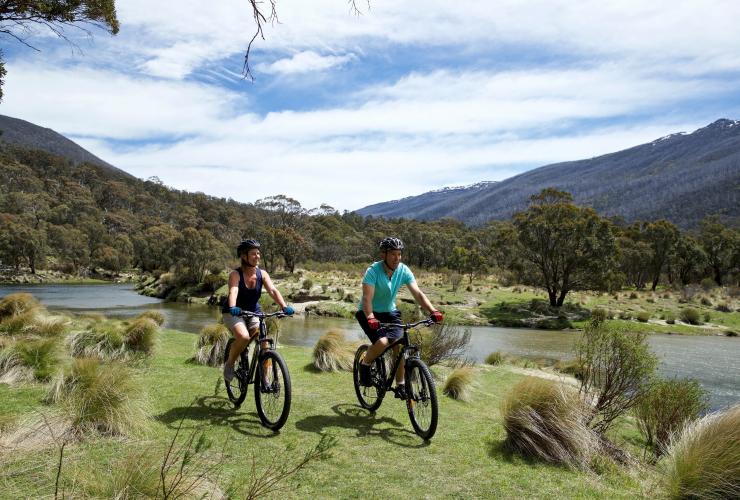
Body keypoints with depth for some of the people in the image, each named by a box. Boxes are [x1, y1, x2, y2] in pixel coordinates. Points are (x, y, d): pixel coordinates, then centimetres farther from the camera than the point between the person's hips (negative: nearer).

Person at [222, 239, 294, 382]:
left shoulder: (262, 274, -7)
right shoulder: (235, 274, -17)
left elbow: (273, 290, -20)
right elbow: (233, 291, -34)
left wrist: (284, 306, -37)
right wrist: (232, 308, -54)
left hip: (254, 313, 4)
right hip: (234, 314, -4)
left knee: (264, 341, -15)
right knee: (244, 337, -31)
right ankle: (229, 364, -3)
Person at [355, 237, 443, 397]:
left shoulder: (403, 270, -11)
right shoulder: (373, 271, -23)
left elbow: (417, 293, -18)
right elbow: (367, 298, -31)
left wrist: (433, 311, -33)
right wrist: (371, 318, -48)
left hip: (390, 312, 4)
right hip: (369, 314, -4)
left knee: (399, 344, -17)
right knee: (382, 342, -28)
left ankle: (400, 385, 0)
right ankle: (365, 364, 3)